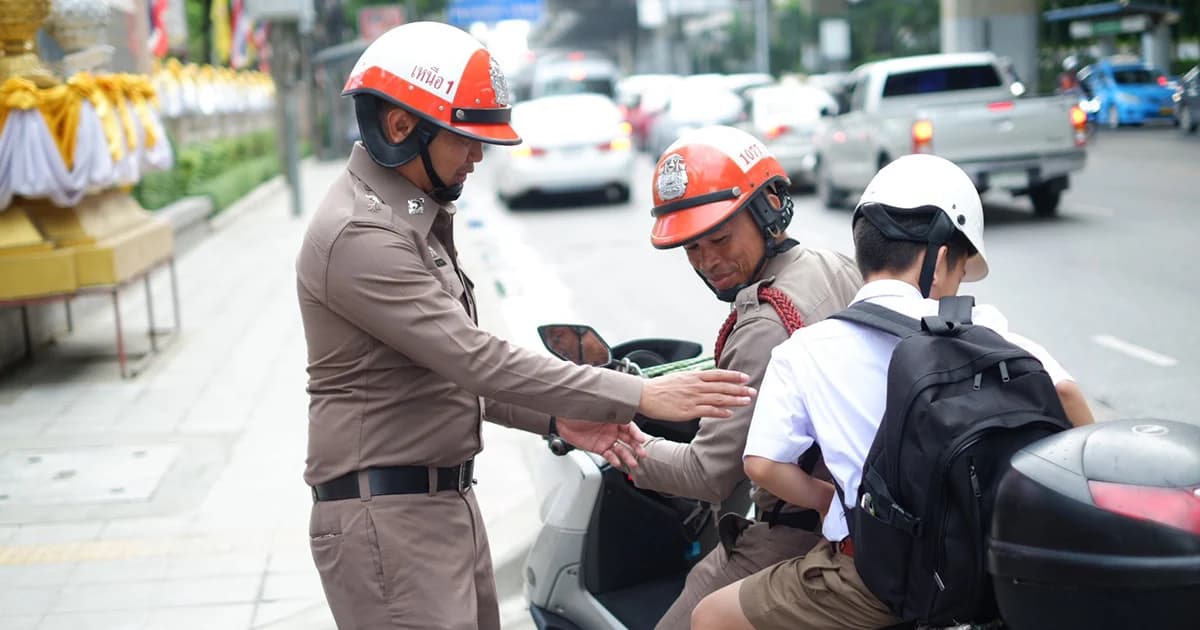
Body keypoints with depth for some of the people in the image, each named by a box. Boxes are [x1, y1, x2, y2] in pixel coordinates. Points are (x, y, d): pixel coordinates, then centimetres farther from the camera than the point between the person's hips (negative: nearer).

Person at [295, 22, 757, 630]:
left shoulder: (414, 215, 14)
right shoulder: (359, 236, -19)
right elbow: (477, 360, -24)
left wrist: (558, 418, 5)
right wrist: (637, 396, -22)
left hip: (448, 504, 10)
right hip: (387, 517, -10)